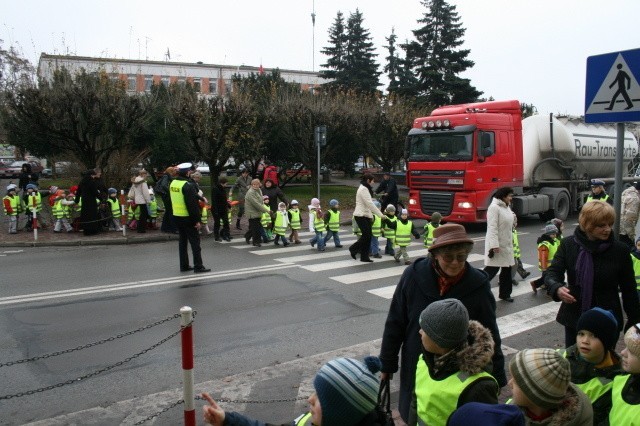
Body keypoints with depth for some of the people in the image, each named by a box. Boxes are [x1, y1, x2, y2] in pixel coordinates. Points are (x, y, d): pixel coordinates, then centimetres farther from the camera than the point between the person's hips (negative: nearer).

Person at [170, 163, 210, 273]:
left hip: (176, 216, 8)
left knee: (182, 240, 15)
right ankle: (198, 266, 0)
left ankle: (184, 265, 19)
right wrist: (197, 220, -17)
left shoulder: (173, 183, 7)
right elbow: (192, 204, -21)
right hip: (187, 217, -8)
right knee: (195, 241, -1)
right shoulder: (188, 185, -19)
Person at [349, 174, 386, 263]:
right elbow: (370, 204, -20)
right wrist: (380, 214, -19)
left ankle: (364, 256, 10)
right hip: (361, 216, -10)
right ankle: (354, 248, 7)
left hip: (365, 215, 10)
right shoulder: (363, 189, -15)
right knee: (366, 235, -9)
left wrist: (371, 215, 17)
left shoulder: (365, 189, 17)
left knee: (367, 236, 7)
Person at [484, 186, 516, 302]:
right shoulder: (494, 207, -16)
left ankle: (504, 294, 22)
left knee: (507, 269, 12)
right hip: (497, 244, -9)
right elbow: (492, 227, -22)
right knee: (492, 269, -6)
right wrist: (494, 245, -27)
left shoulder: (507, 207, 11)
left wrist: (511, 241, 20)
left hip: (507, 244, 9)